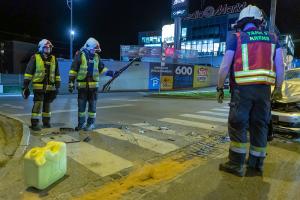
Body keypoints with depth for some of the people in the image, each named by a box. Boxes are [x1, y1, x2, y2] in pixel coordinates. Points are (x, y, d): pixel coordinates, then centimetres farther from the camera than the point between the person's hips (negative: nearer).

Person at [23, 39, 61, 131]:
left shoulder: (53, 59, 11)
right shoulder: (35, 58, -1)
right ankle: (34, 123, 0)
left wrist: (57, 86, 11)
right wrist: (25, 86, -6)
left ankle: (46, 122, 25)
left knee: (47, 104, 13)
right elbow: (28, 72, -2)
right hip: (39, 86, -4)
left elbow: (57, 74, 15)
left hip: (50, 87, 4)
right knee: (38, 104, -9)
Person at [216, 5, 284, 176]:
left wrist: (220, 88, 5)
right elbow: (280, 66, 10)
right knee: (260, 125, 11)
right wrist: (278, 88, 18)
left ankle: (236, 164, 5)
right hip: (264, 88, 4)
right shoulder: (272, 38, 14)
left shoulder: (236, 38, 4)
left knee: (238, 124, 2)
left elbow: (225, 67, -3)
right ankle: (256, 163, 21)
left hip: (242, 88, -4)